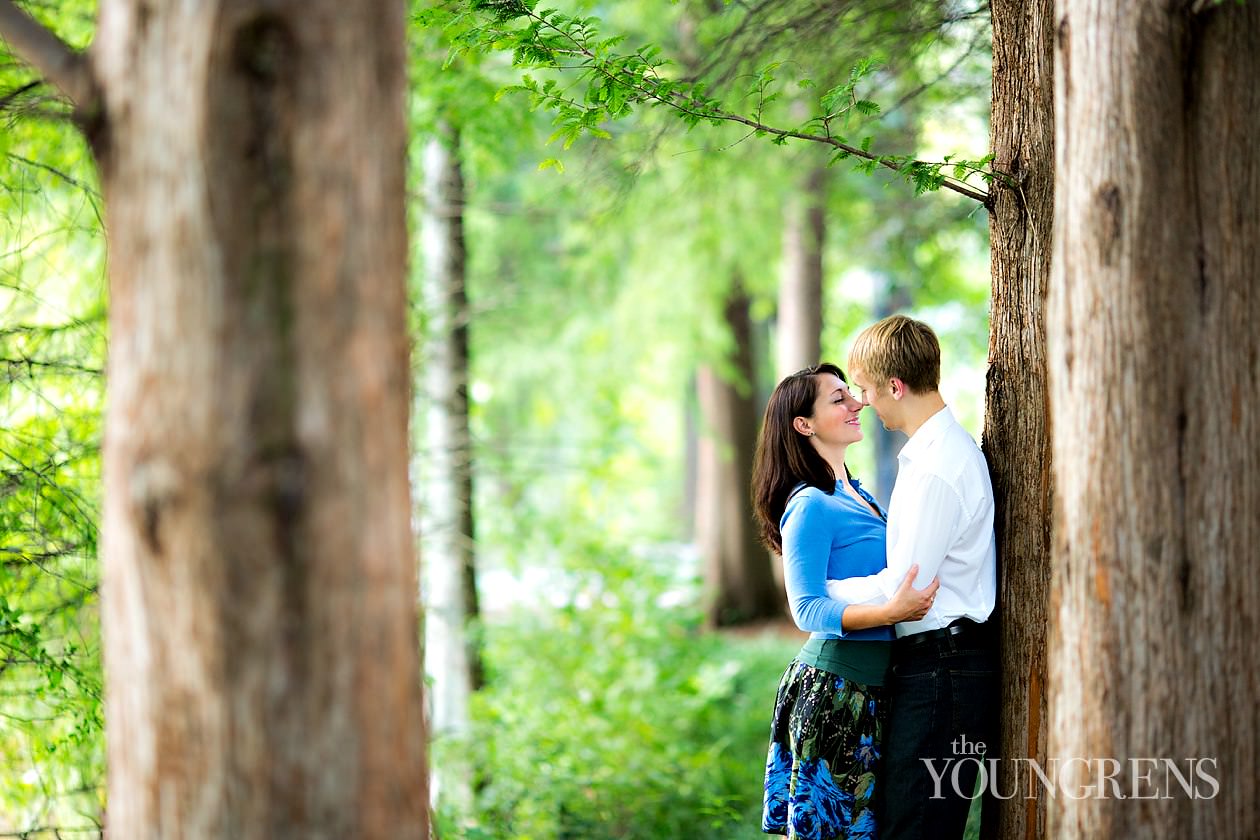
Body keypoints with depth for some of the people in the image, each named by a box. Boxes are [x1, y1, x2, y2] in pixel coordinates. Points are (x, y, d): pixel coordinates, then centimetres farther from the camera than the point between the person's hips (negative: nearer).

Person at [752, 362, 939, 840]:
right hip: (833, 689, -9)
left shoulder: (857, 495, 15)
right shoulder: (811, 506, -13)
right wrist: (889, 612, -30)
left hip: (870, 688, 9)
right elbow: (807, 609, -20)